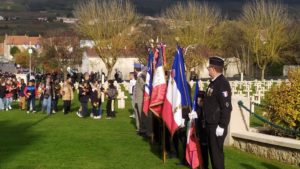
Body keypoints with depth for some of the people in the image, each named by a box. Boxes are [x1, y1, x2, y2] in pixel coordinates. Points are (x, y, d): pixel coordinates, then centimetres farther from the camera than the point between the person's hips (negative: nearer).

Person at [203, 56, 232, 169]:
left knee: (216, 151, -3)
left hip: (217, 126, -9)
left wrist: (222, 126, -23)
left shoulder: (222, 83, -17)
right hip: (210, 124, 9)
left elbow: (226, 107, -22)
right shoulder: (214, 82, 13)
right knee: (212, 150, 15)